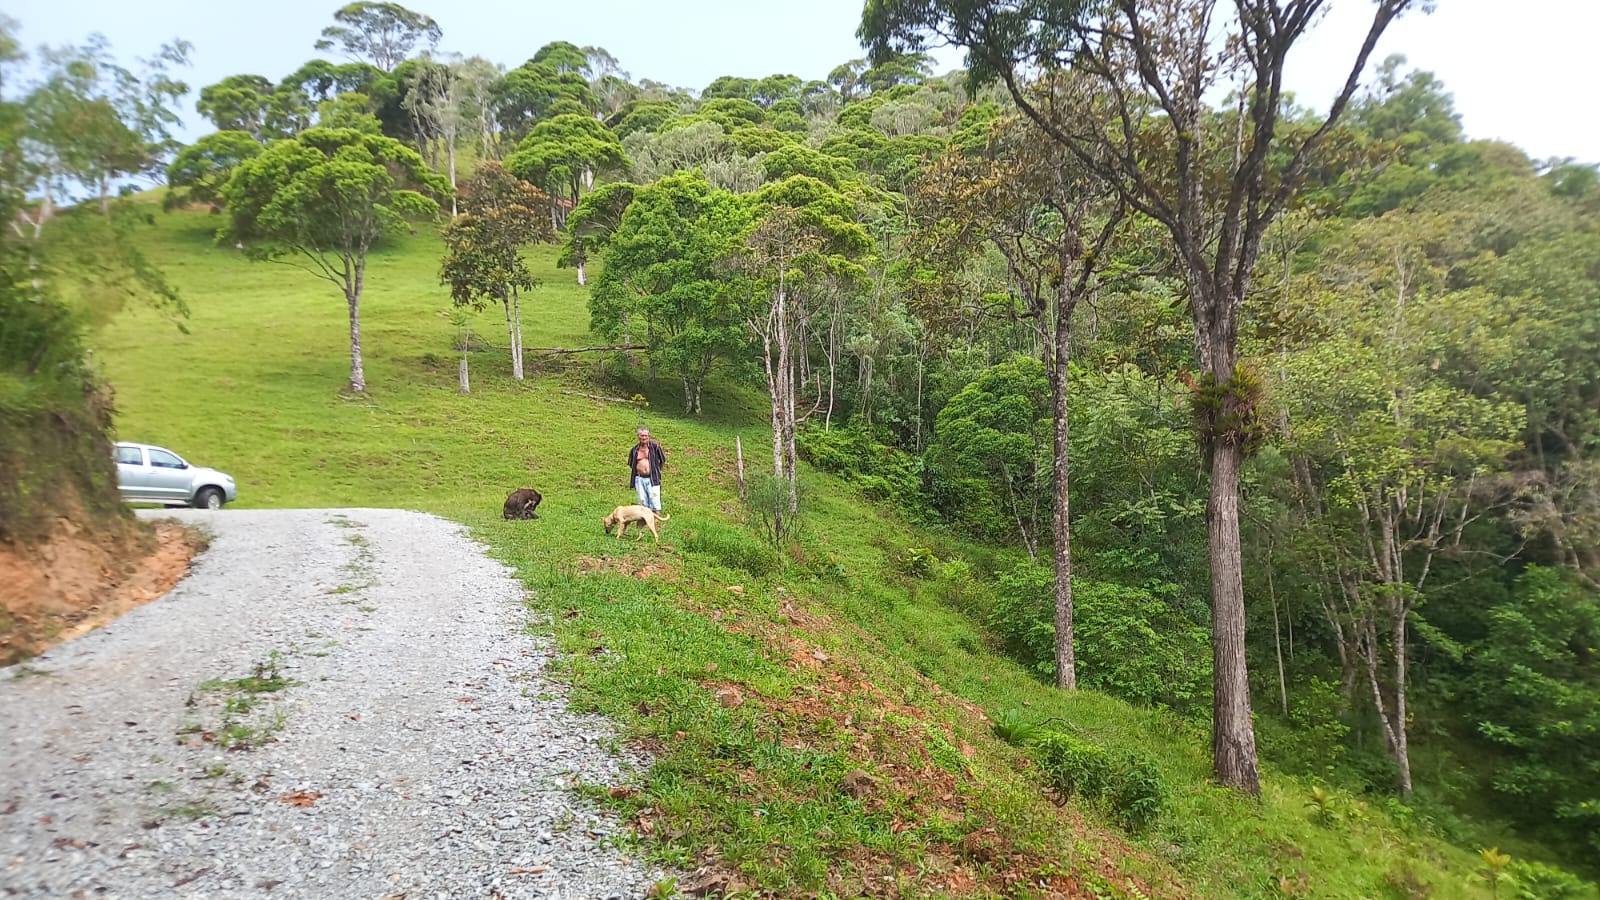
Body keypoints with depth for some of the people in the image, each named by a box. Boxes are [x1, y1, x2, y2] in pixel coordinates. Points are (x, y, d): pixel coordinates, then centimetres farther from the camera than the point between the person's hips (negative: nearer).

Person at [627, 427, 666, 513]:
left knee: (654, 499, -6)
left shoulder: (655, 446, -4)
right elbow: (631, 464, 21)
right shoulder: (635, 449, 7)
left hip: (652, 479, -3)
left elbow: (663, 460, 8)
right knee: (642, 501, 7)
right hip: (639, 479, 3)